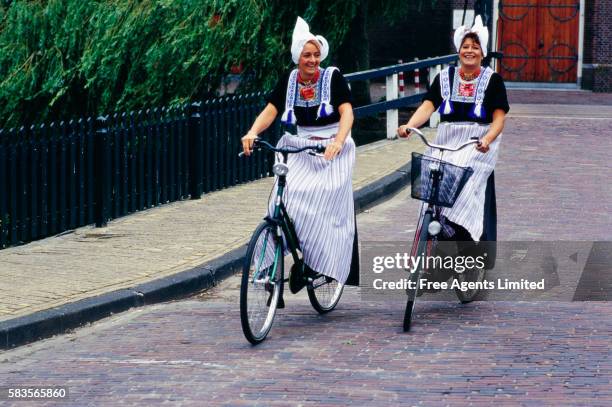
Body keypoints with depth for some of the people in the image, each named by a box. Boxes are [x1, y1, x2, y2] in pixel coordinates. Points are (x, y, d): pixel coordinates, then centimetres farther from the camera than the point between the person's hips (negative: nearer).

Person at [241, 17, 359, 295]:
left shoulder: (333, 77, -4)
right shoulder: (288, 81, 5)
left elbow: (347, 112, -15)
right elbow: (270, 111, -5)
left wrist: (338, 141, -33)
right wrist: (253, 132, -26)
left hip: (333, 149, -3)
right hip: (300, 147, 3)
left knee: (325, 203, -20)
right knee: (288, 196, -18)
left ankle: (317, 262, -11)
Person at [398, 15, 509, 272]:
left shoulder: (492, 80, 2)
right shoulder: (444, 78, 9)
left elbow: (499, 116, -5)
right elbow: (428, 106, -4)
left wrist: (488, 138, -25)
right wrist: (409, 126, -24)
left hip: (479, 145, -3)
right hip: (447, 142, 3)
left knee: (466, 186, -25)